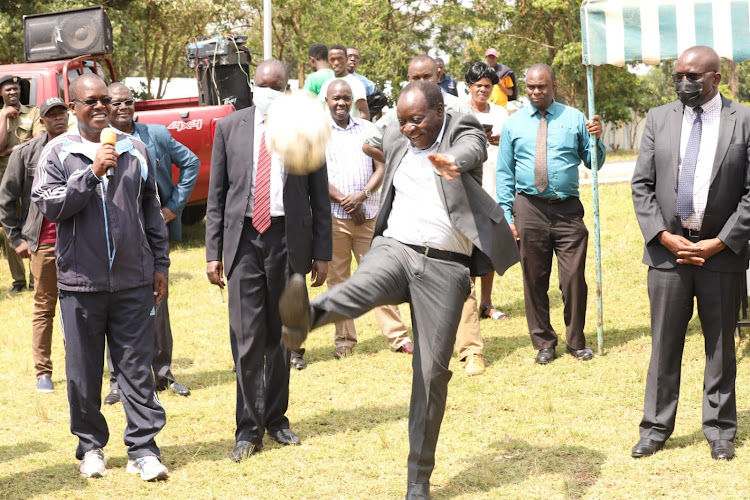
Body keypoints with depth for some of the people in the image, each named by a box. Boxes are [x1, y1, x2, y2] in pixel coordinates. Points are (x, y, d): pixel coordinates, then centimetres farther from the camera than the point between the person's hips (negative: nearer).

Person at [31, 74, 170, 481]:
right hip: (80, 281, -1)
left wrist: (160, 264, 12)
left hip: (133, 279, 1)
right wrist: (91, 173, -17)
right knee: (83, 370, 7)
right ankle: (91, 446, 21)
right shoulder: (58, 152, 2)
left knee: (136, 365, 2)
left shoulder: (134, 149, 8)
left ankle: (143, 448, 6)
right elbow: (48, 204, -10)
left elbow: (151, 210, 13)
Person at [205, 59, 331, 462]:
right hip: (243, 237, 0)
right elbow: (216, 195, 6)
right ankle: (249, 428, 3)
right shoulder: (229, 127, 5)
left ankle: (276, 418, 23)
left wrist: (322, 253, 1)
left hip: (289, 239, 0)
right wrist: (213, 252, 0)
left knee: (281, 336, 10)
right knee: (246, 338, -4)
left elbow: (320, 198, 5)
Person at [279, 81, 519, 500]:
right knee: (360, 287, -34)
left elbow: (469, 150, -28)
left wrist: (452, 163, -50)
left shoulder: (464, 132, -2)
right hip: (395, 247, 3)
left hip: (444, 266, -2)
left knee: (433, 372, 0)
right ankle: (304, 317, -67)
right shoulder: (396, 140, 13)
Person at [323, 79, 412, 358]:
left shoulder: (367, 130, 12)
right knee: (337, 280, 3)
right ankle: (344, 339, 11)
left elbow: (381, 167, 6)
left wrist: (362, 195, -10)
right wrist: (344, 200, -11)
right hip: (333, 216, -2)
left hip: (368, 214, 2)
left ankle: (397, 335, 4)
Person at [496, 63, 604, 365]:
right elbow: (504, 173, 8)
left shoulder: (574, 119, 7)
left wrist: (596, 140, -11)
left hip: (568, 209, 0)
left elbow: (593, 163, 9)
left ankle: (576, 342, 15)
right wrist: (507, 215, 2)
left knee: (574, 278, -1)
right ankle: (543, 343, 19)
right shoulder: (513, 124, 8)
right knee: (535, 280, 6)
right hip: (529, 208, 1)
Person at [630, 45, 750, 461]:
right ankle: (656, 428, 15)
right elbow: (641, 186, 5)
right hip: (668, 247, 2)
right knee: (664, 344, 6)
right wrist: (665, 236, -7)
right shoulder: (658, 119, 6)